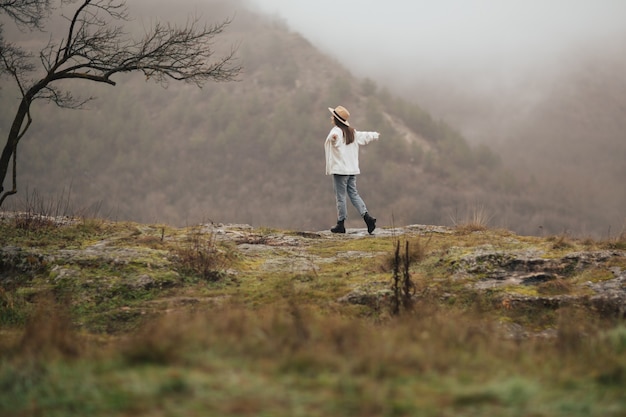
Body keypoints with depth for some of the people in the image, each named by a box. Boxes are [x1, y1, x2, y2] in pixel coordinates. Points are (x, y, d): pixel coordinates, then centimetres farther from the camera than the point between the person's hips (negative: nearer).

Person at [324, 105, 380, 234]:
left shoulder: (336, 131, -12)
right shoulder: (352, 132, 13)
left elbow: (335, 138, -38)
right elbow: (365, 136, 29)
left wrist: (333, 137, -62)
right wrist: (375, 135, 49)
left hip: (340, 170, -8)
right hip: (352, 169, 8)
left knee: (340, 197, -2)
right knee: (354, 194, 11)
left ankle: (341, 224, 3)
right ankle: (367, 217, -3)